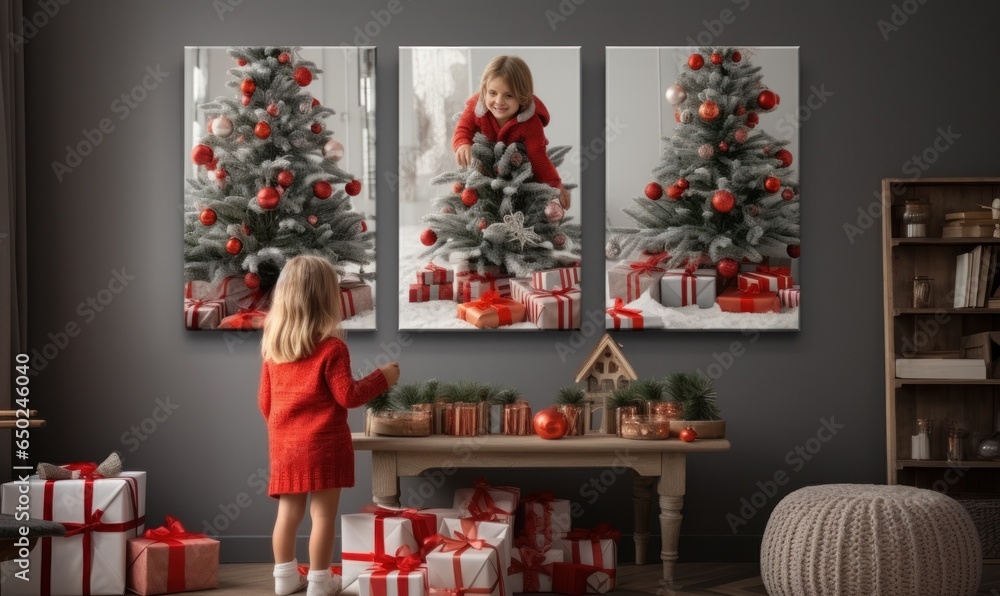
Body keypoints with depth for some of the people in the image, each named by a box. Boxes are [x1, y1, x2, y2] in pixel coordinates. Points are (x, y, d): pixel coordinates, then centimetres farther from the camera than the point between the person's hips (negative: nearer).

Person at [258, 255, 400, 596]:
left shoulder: (273, 347, 5)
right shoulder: (331, 347, -14)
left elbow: (265, 401, 11)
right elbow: (348, 396, -11)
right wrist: (382, 378, 1)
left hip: (284, 444, 6)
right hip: (323, 444, -6)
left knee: (288, 511, 12)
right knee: (322, 515, 2)